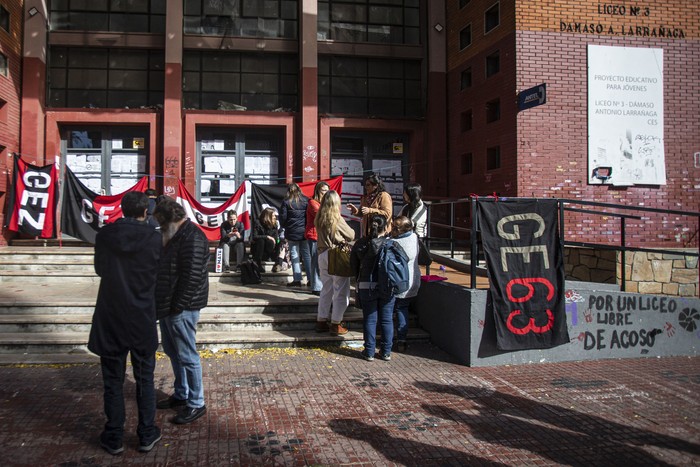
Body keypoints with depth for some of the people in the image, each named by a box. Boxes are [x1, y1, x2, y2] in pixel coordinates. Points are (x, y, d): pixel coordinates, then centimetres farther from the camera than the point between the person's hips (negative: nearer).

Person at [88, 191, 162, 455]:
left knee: (113, 381, 12)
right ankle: (147, 435, 21)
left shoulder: (104, 236, -6)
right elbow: (160, 273, 0)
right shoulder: (153, 238, -11)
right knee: (144, 380, 13)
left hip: (110, 318, 1)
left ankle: (114, 438, 20)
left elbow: (100, 269, 8)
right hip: (143, 319, 0)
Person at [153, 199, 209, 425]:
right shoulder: (176, 236, 14)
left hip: (181, 309, -10)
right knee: (173, 351, 19)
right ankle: (181, 395, 33)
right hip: (169, 306, 11)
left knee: (187, 355, -3)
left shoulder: (192, 237, -19)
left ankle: (196, 404, 8)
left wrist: (177, 305, -20)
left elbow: (192, 277, -25)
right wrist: (164, 305, 14)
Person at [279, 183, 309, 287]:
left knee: (294, 255, 3)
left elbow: (282, 217, -4)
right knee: (307, 255, 9)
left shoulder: (286, 202, -6)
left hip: (292, 232, -2)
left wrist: (285, 227, 13)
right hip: (305, 231, 2)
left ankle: (297, 279, 2)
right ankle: (310, 278, 8)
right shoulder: (306, 200, 1)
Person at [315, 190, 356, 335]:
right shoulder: (337, 219, -14)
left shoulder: (319, 219, 3)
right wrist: (351, 230, 16)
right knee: (341, 292, 3)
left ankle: (321, 322, 21)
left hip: (322, 255, 6)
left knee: (326, 290, 17)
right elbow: (351, 236, -4)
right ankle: (336, 324, 4)